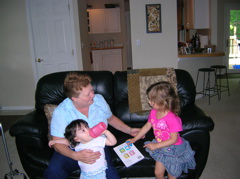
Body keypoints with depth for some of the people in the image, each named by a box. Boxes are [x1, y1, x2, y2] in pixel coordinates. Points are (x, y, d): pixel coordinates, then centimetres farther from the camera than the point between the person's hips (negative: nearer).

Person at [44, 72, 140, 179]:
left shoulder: (99, 99, -2)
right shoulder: (61, 112, -15)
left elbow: (111, 119, 17)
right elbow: (58, 143, -16)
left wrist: (129, 130, 10)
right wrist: (76, 156, -33)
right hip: (71, 150, -1)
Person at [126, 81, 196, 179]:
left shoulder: (172, 119, -32)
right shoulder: (153, 112, -11)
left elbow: (174, 139, -25)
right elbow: (147, 126, 5)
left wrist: (156, 146, -23)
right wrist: (134, 139, 11)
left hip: (174, 150, -6)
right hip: (161, 148, 6)